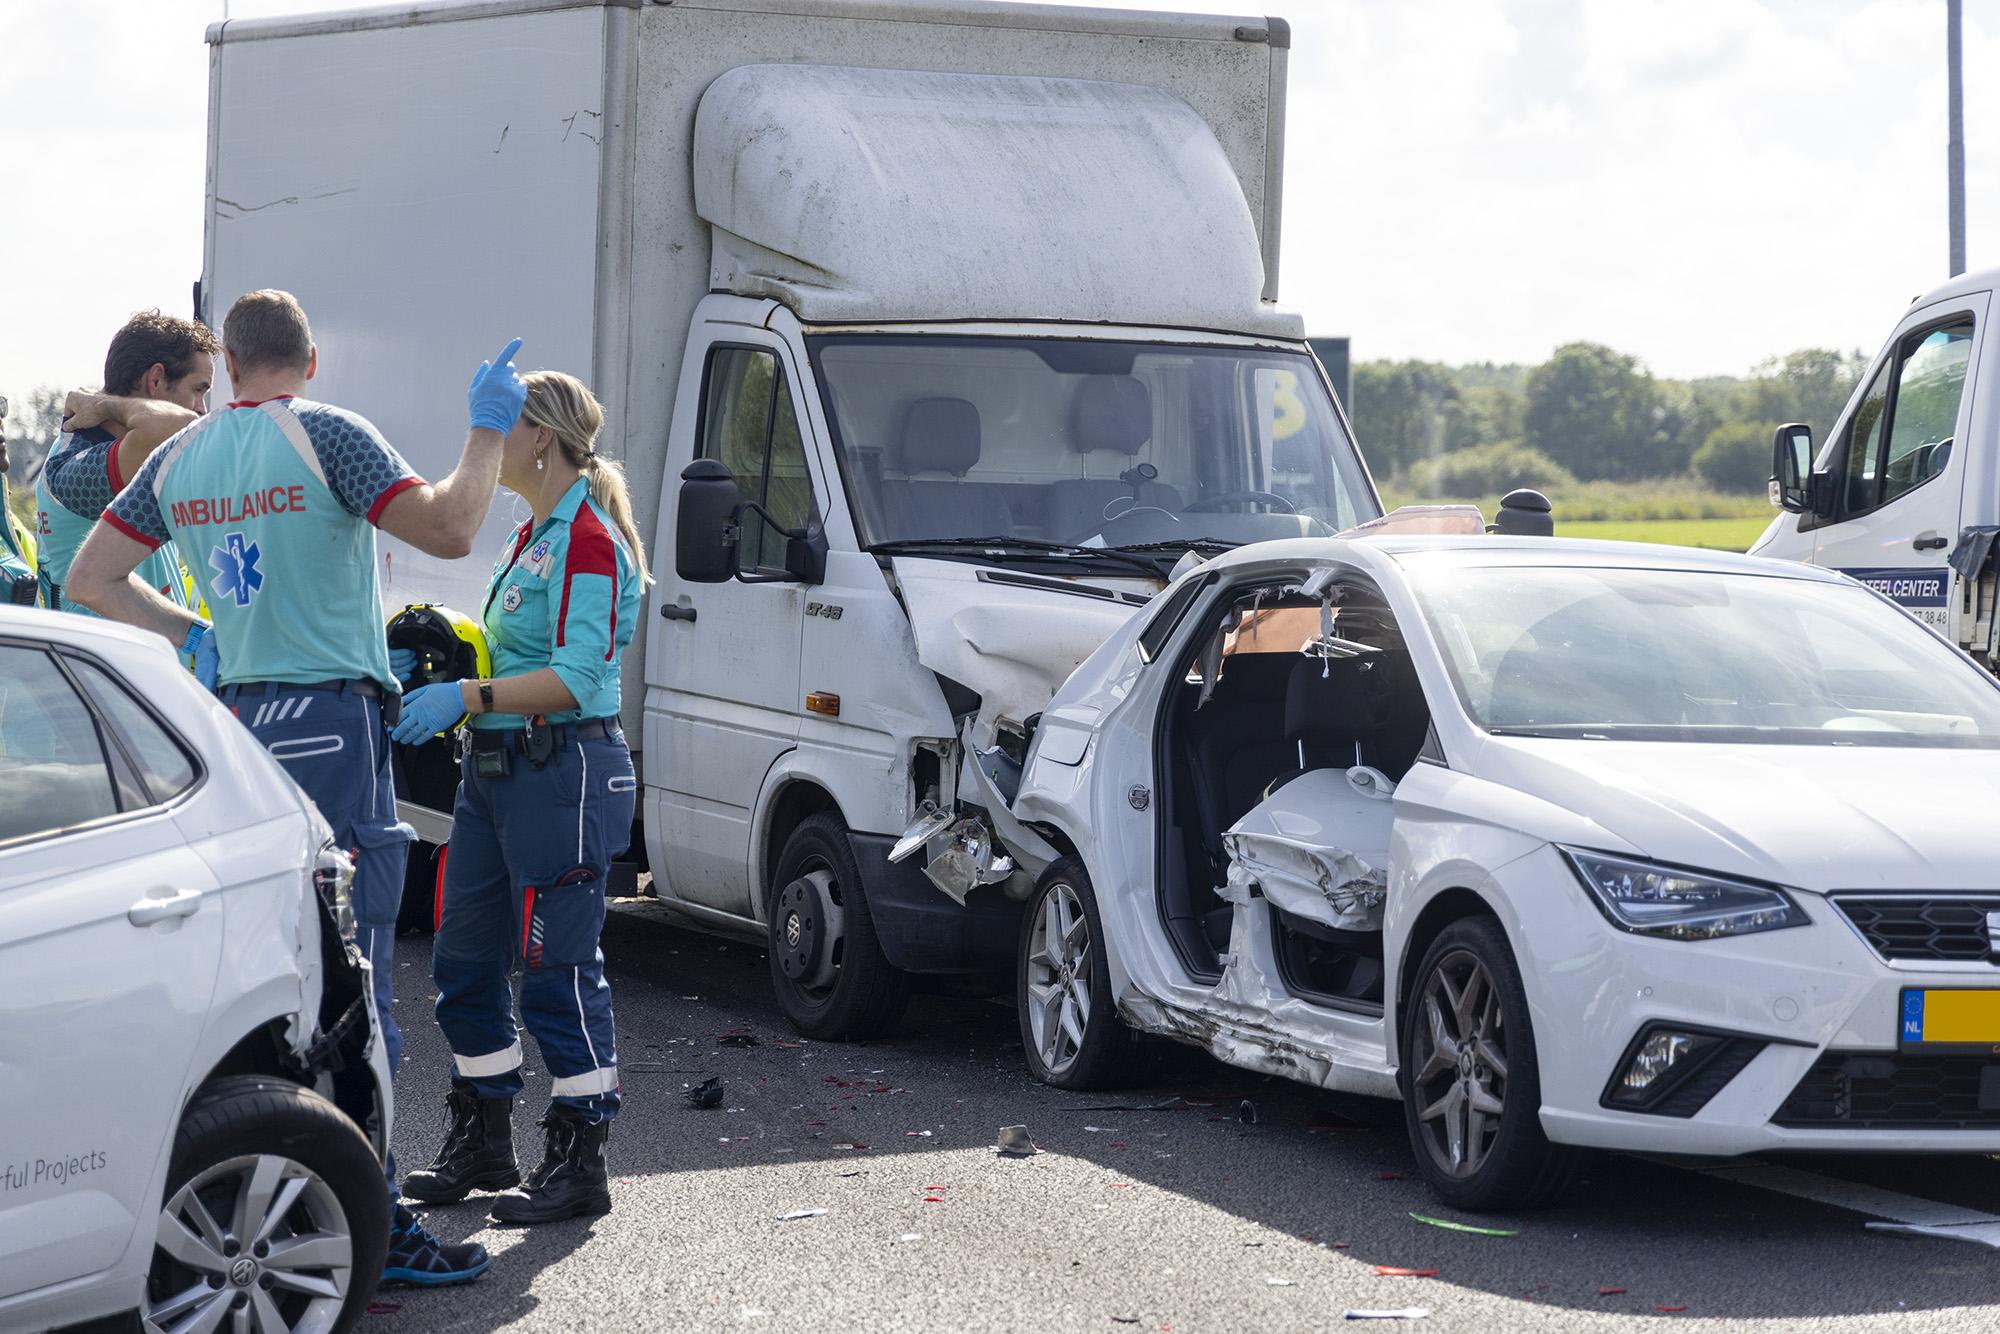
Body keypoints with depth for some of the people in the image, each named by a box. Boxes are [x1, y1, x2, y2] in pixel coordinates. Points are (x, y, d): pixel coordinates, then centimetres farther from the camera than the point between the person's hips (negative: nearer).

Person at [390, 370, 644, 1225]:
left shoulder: (589, 542, -14)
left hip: (564, 772, -10)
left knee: (559, 974, -5)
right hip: (495, 769, 10)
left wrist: (466, 699, -25)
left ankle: (580, 1164, 3)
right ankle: (481, 1146, 25)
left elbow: (576, 677, -21)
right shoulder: (528, 537, 18)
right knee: (464, 963, 13)